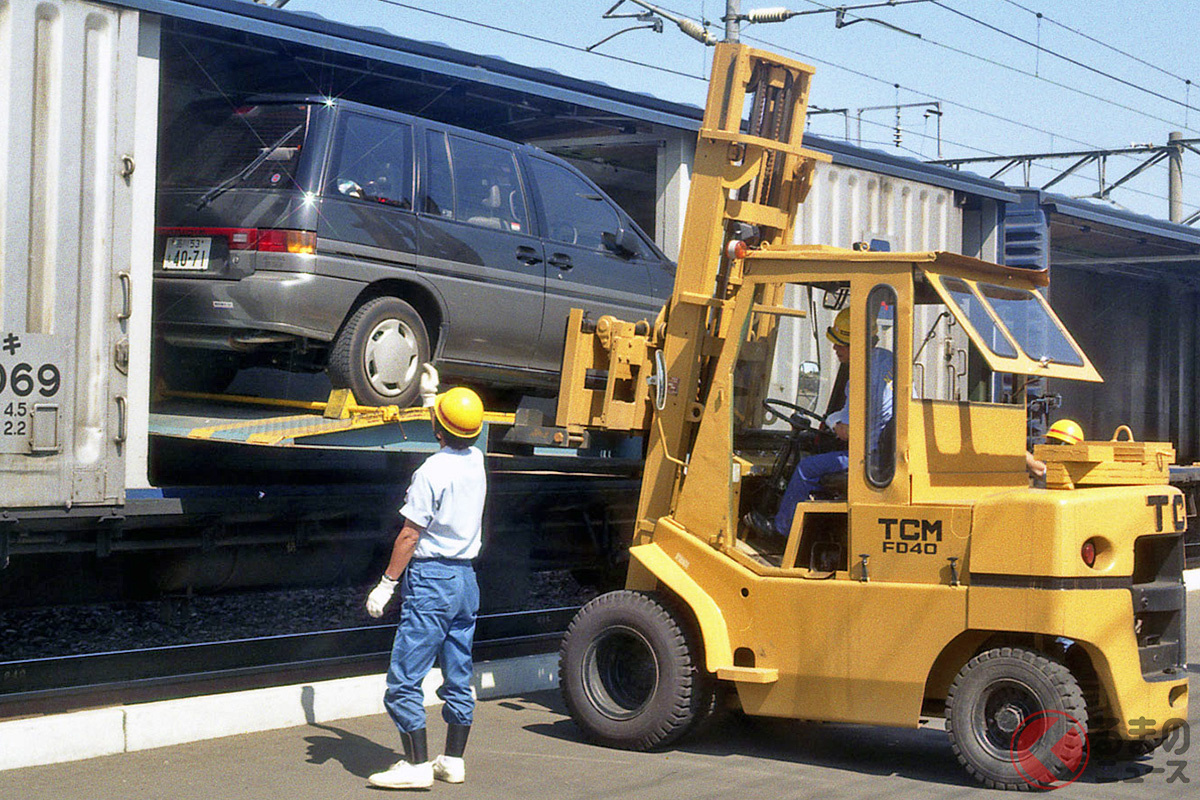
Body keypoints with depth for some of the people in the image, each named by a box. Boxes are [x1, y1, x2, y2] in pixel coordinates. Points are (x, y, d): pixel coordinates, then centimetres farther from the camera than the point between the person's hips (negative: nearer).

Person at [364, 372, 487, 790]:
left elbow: (409, 535, -16)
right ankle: (453, 761, 19)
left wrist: (386, 584, -9)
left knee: (404, 681, -4)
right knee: (459, 679, 13)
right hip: (466, 578, 9)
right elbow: (456, 439, 31)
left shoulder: (431, 471, -16)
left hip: (431, 580, -8)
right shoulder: (476, 461, 6)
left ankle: (417, 765, -6)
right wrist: (430, 394, 41)